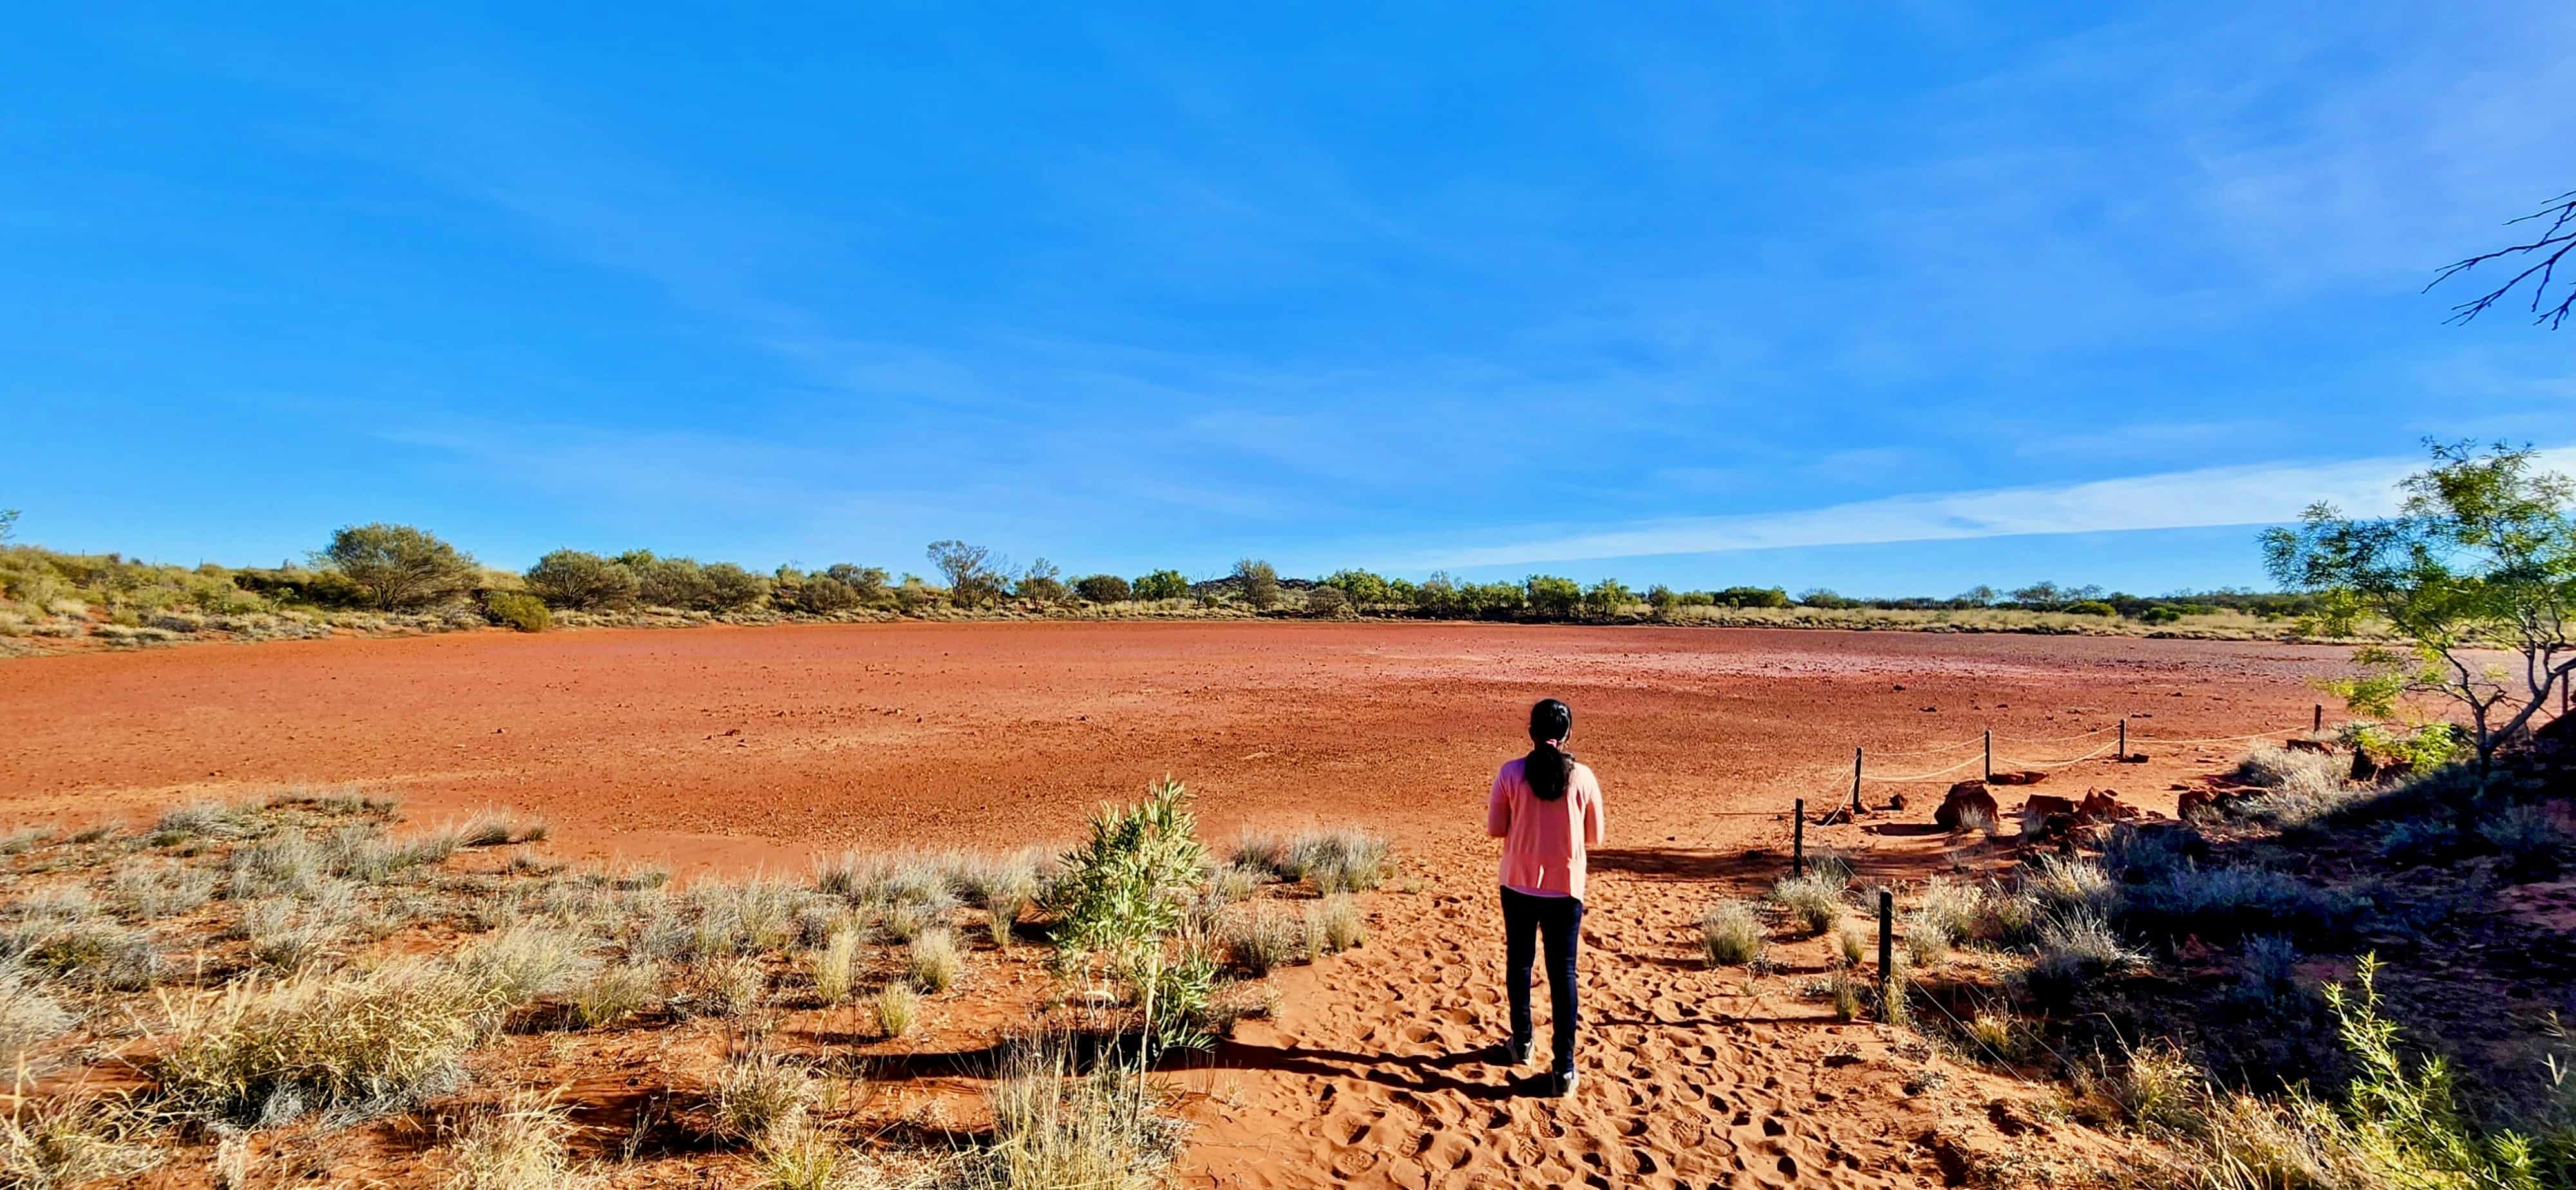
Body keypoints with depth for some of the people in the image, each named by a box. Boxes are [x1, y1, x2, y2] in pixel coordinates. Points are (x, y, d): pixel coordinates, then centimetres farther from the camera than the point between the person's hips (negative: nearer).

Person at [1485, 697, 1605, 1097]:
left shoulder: (1511, 774, -11)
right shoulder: (1582, 777, -9)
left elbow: (1494, 828, -3)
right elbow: (1594, 837, 0)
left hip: (1519, 886, 0)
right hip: (1566, 888, 0)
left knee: (1519, 962, 19)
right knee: (1563, 973, 6)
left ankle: (1522, 1043, 34)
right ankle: (1564, 1068, 4)